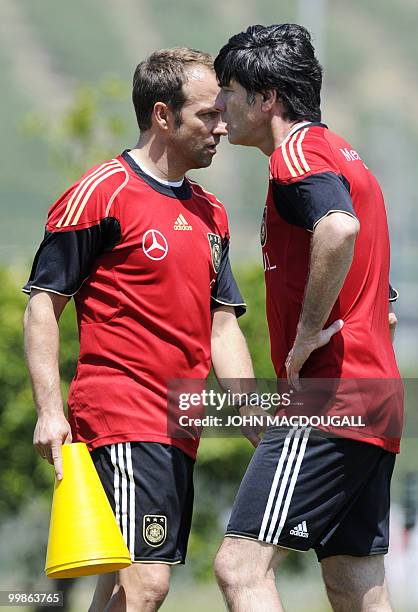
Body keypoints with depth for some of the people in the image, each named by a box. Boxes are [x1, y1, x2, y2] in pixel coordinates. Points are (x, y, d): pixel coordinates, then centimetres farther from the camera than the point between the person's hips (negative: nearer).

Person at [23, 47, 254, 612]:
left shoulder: (211, 215, 18)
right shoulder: (103, 192, -5)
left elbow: (222, 327, 21)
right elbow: (43, 304, -5)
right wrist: (50, 409, -13)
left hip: (179, 428, 8)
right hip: (121, 416, -8)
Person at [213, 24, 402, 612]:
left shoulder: (298, 152, -8)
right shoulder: (342, 155, 24)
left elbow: (340, 227, -31)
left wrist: (308, 336, -23)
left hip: (330, 396, -10)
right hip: (376, 407, 10)